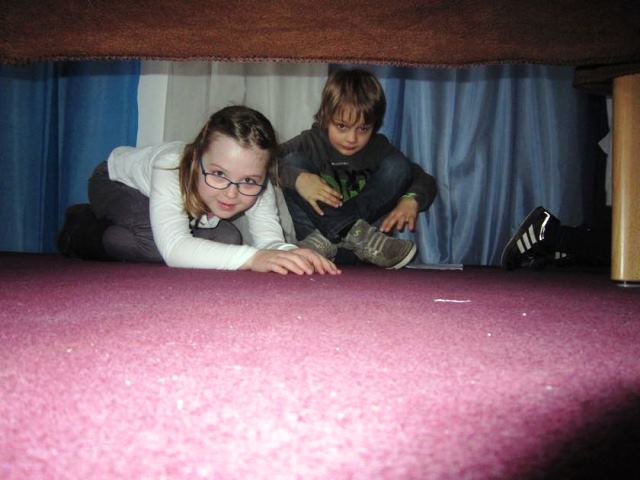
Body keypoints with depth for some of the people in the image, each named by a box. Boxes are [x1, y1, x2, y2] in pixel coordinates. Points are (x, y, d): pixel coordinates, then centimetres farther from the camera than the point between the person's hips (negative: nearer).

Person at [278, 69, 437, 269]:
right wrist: (297, 177, -35)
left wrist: (411, 200, -22)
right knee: (292, 162, -17)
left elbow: (426, 181, 0)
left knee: (397, 165, -13)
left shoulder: (379, 148, 3)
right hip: (317, 223, -1)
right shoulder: (311, 142, -3)